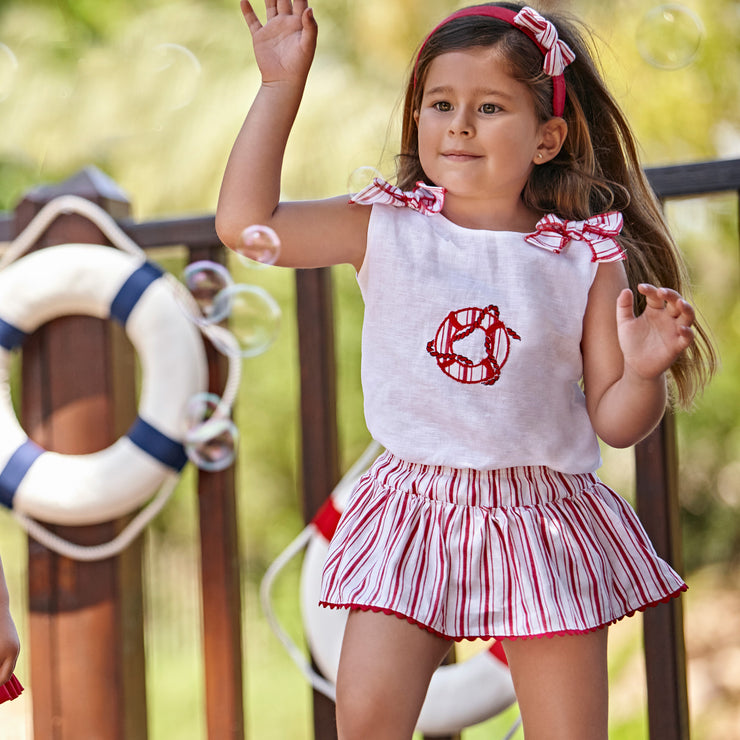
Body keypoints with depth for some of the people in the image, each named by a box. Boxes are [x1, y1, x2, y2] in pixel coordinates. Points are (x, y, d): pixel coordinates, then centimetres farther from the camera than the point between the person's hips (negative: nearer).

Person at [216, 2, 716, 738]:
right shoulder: (384, 227, 0)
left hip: (545, 519, 0)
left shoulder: (587, 258, -2)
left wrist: (644, 370, -21)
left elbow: (613, 422, 1)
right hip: (414, 508, 0)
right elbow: (245, 220, -8)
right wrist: (281, 87, -8)